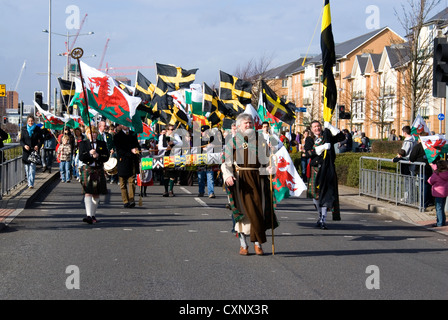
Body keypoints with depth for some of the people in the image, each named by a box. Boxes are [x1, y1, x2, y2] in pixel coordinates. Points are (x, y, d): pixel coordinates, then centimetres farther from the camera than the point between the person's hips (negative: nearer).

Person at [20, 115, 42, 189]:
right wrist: (24, 145, -16)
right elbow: (21, 140, 5)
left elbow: (41, 140, 6)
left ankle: (31, 184, -15)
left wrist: (38, 145, -14)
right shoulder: (24, 129, 5)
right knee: (27, 168, 6)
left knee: (32, 167, -12)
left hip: (34, 150, -2)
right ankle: (29, 182, 19)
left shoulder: (37, 129, 2)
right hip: (26, 151, 2)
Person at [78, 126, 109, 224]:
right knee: (88, 193, -14)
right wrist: (89, 153, -18)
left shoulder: (102, 144, 12)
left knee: (96, 194, 8)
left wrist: (98, 156, -14)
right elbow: (81, 157, -3)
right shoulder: (83, 143, 7)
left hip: (99, 170, 3)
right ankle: (88, 215, -23)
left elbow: (106, 157, 4)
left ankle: (93, 215, 20)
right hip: (87, 170, -3)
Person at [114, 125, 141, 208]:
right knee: (123, 183, 3)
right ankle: (125, 201, 7)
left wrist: (137, 150, -1)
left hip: (132, 162, 3)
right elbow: (119, 149, -9)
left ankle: (131, 200, -12)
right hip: (122, 163, -3)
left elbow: (137, 145, 22)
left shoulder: (133, 134, 16)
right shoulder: (117, 136, 0)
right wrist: (130, 152, -18)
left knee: (132, 181, -7)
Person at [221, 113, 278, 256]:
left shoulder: (260, 141, 14)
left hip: (258, 178, 2)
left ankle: (257, 243, 6)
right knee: (244, 210, -5)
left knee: (259, 210, -4)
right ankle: (243, 244, 3)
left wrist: (270, 169, -6)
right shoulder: (232, 142, 7)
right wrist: (228, 176, -15)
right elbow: (226, 163, 4)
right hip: (240, 179, -2)